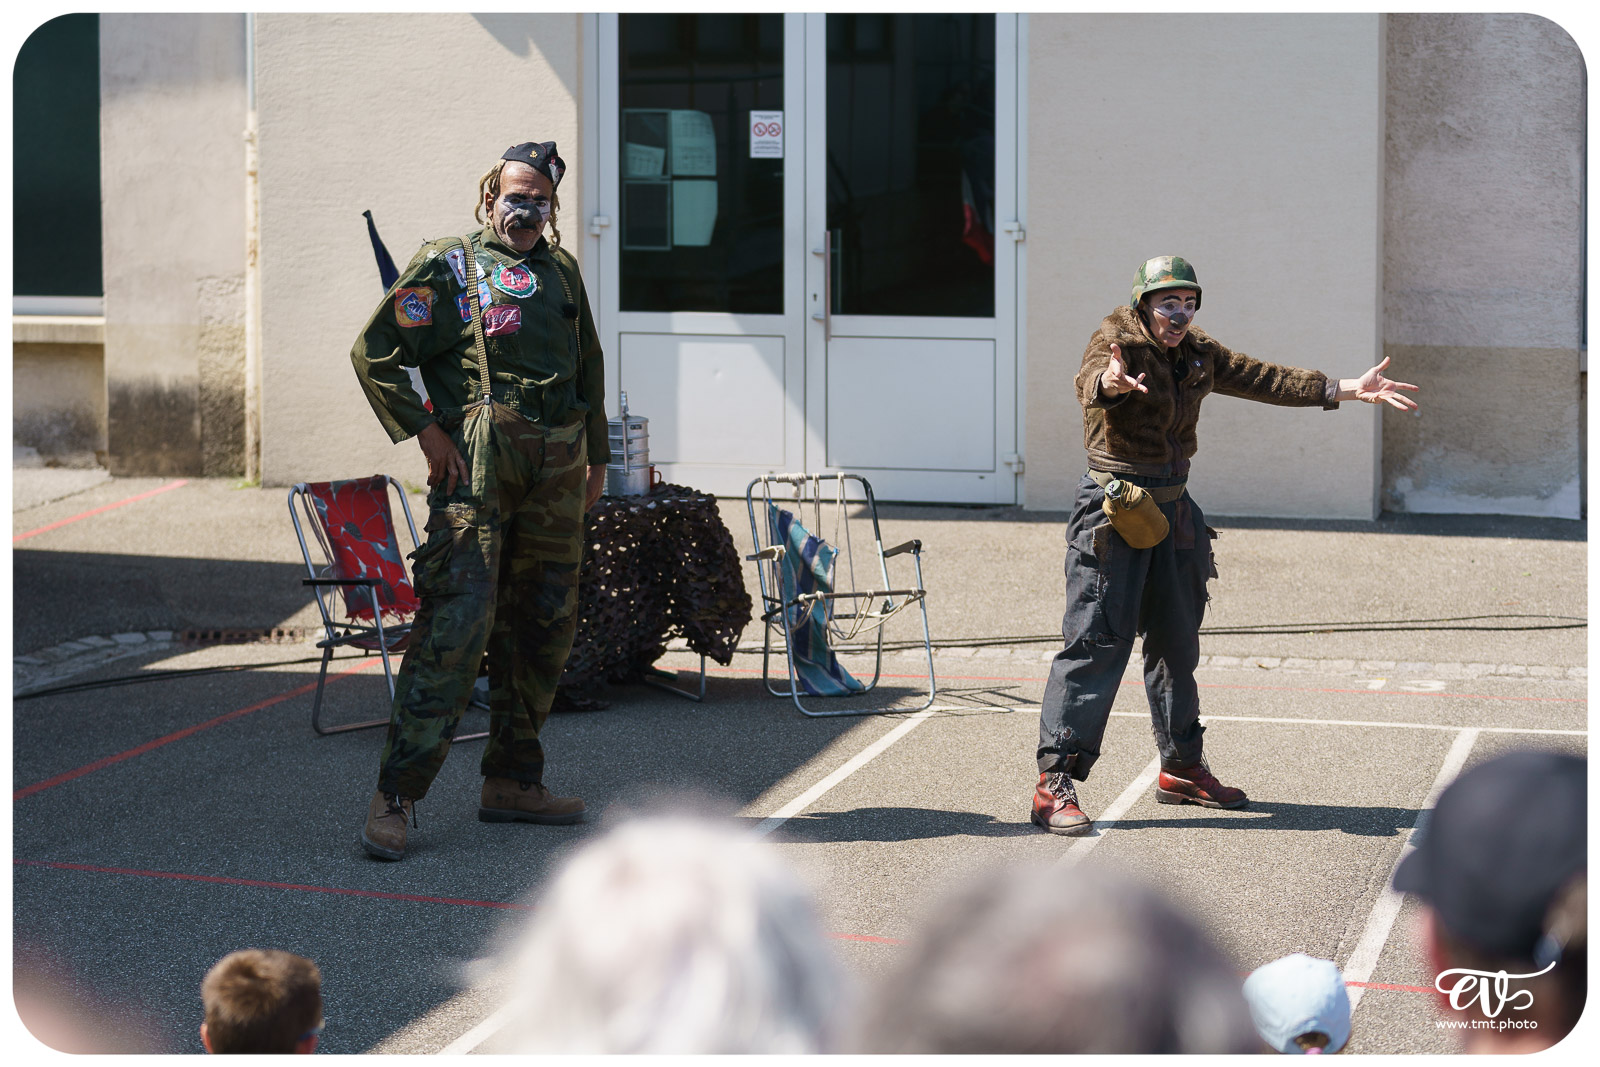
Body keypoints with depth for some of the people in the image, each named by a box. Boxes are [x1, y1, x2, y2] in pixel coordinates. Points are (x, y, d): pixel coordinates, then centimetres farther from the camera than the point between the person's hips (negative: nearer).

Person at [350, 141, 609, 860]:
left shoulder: (562, 271, 19)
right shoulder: (448, 266, 1)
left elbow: (588, 364, 28)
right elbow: (374, 351, -3)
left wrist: (595, 456, 23)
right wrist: (425, 430, -9)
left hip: (556, 471, 7)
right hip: (477, 463, -7)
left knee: (544, 627, 9)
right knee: (456, 623, -14)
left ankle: (512, 782, 21)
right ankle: (395, 798, -12)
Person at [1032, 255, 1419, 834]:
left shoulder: (1197, 354, 10)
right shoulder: (1117, 342, -13)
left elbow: (1263, 379, 15)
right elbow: (1091, 381, -35)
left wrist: (1348, 389, 10)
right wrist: (1109, 384, -60)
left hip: (1171, 507, 8)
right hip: (1113, 504, -8)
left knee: (1178, 642, 16)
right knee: (1097, 642, -12)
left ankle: (1182, 769, 31)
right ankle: (1054, 785, -12)